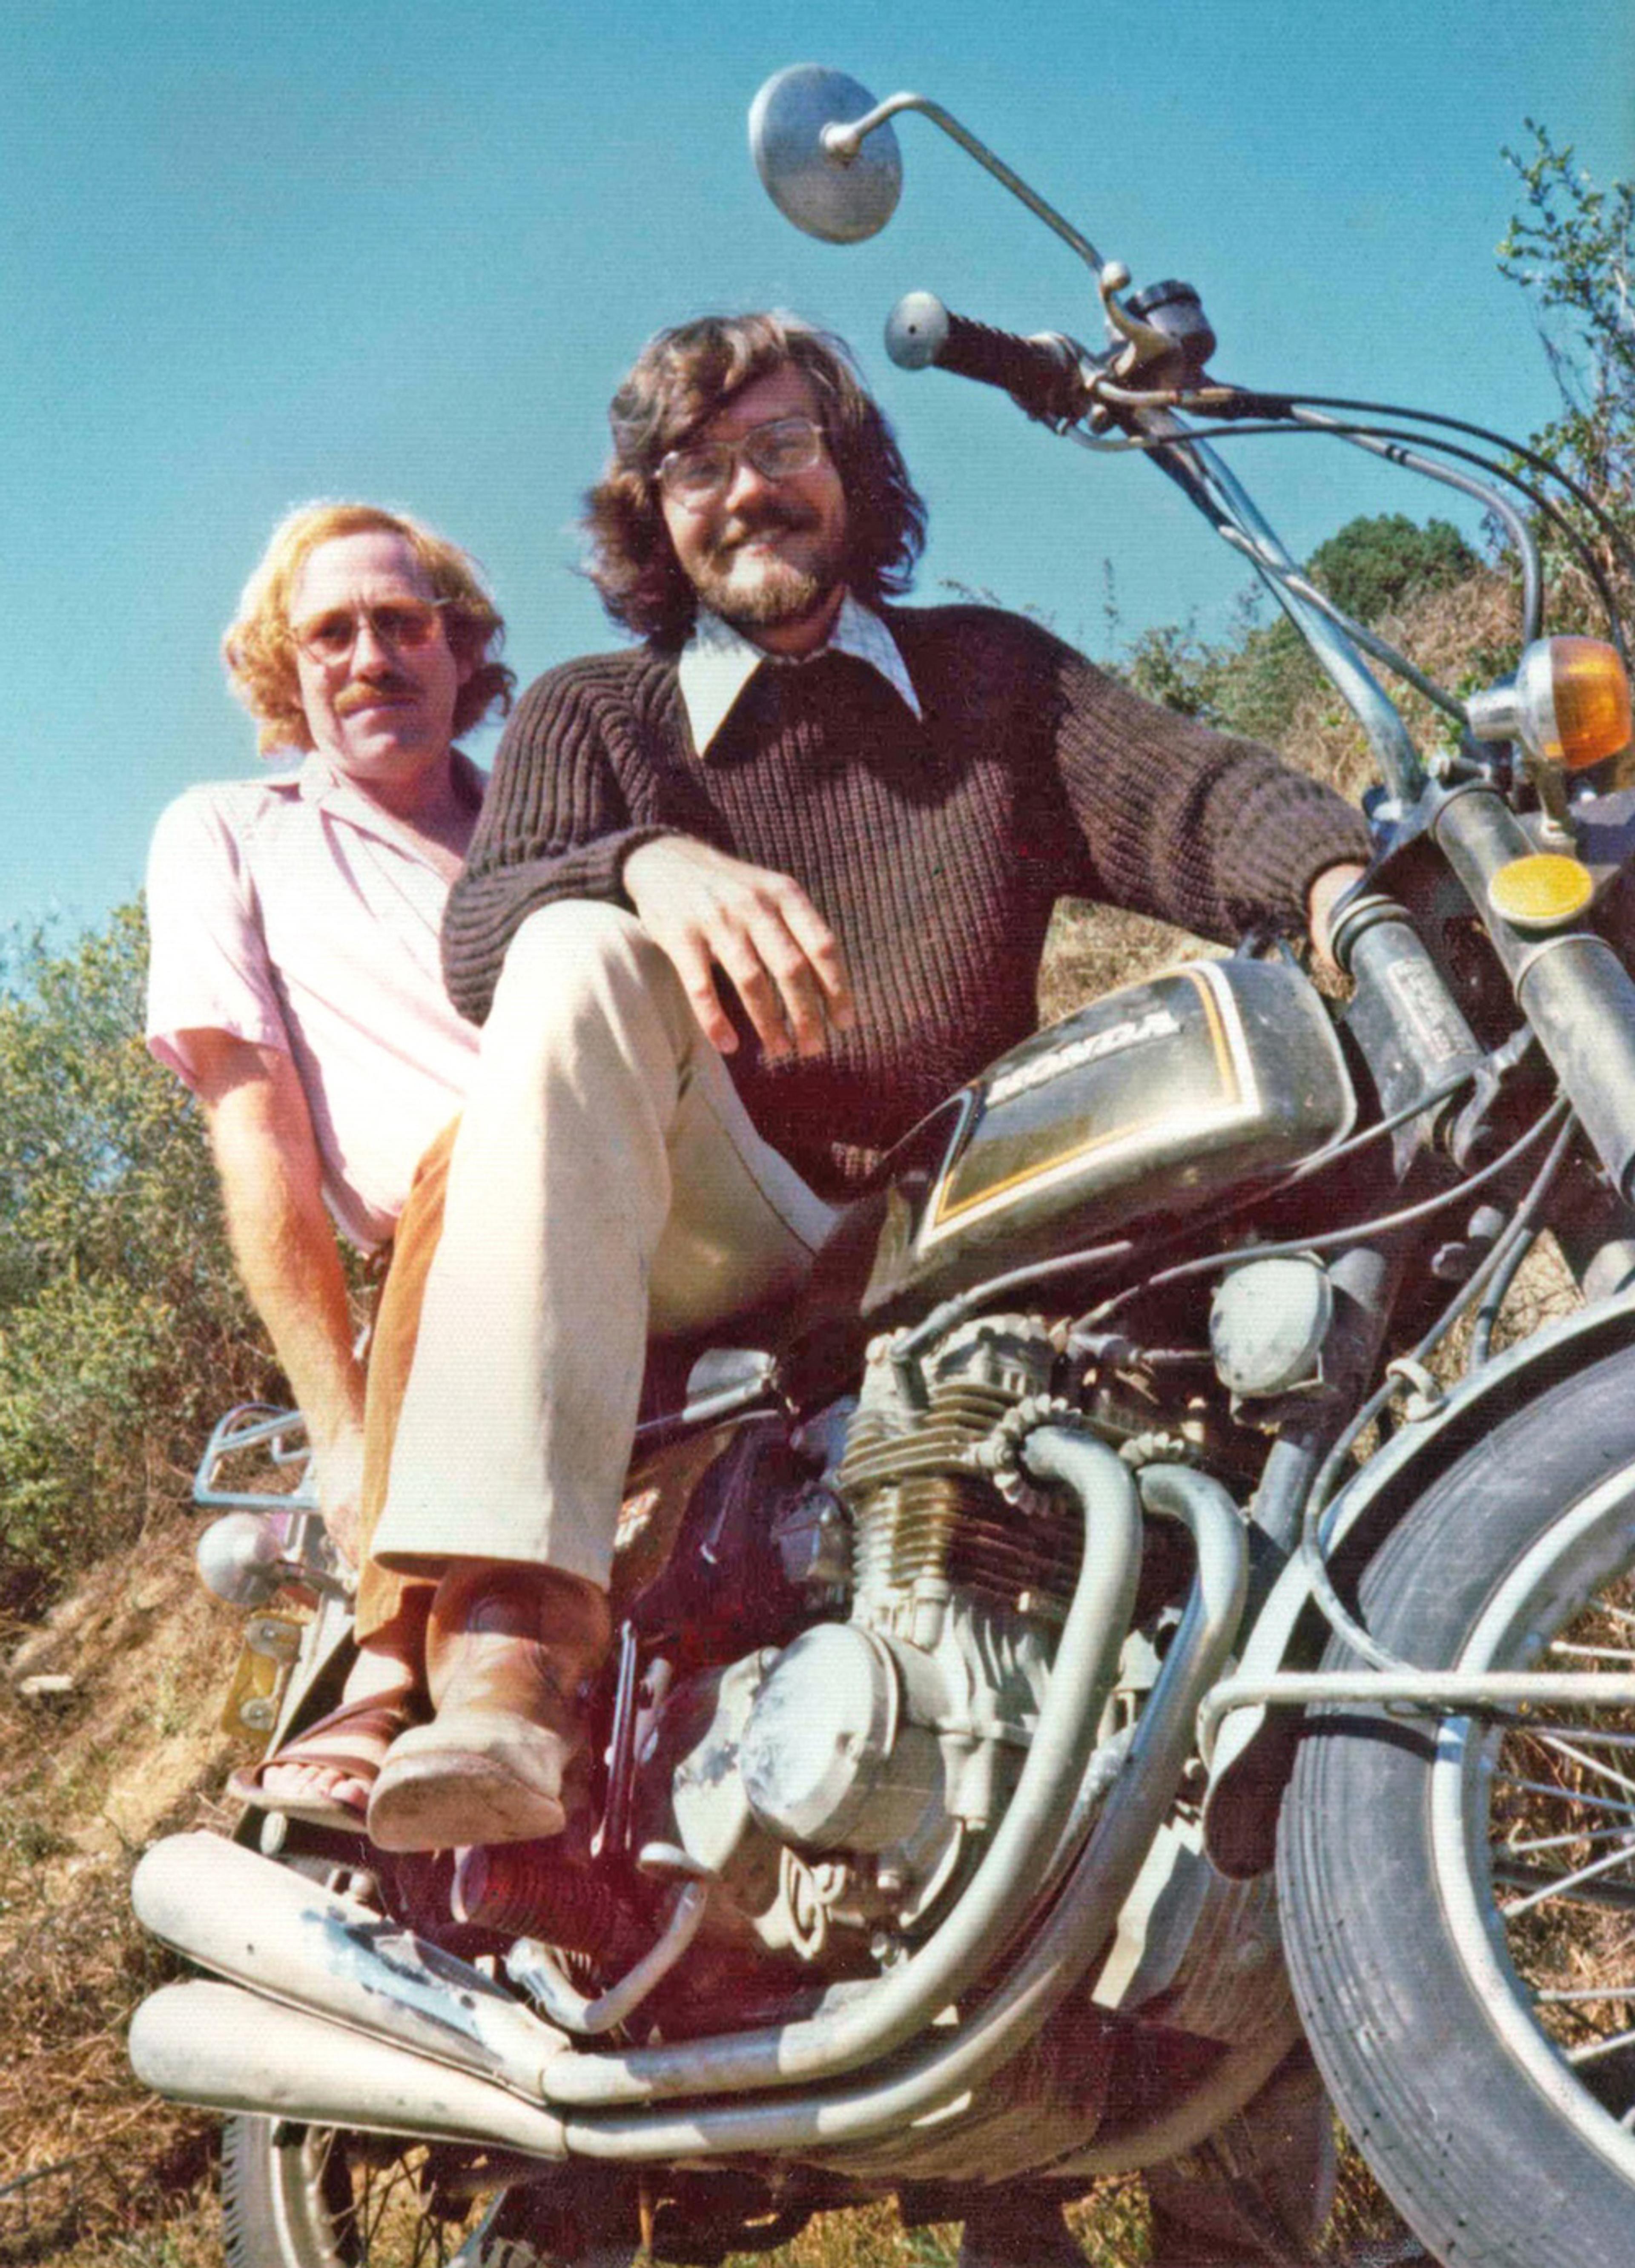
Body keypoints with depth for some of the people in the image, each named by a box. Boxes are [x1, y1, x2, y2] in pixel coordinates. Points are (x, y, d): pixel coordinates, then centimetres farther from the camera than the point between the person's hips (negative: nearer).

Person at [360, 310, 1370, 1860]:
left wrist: (1340, 879, -23)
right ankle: (507, 1640, -42)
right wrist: (656, 864, -29)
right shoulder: (586, 716, 14)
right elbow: (479, 933, -6)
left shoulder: (992, 673, 19)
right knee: (583, 957, -29)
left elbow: (1200, 795, 0)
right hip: (709, 1260, -1)